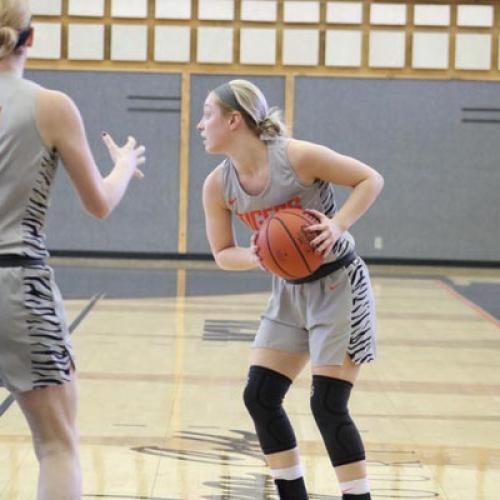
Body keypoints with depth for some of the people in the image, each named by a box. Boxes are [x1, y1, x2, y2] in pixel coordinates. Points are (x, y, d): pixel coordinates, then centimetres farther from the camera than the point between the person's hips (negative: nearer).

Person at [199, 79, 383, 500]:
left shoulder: (297, 156, -23)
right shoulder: (218, 186, -6)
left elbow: (371, 179, -14)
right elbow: (223, 254, 3)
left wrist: (338, 225, -29)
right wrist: (256, 257, -20)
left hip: (338, 287, -6)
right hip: (290, 292, 7)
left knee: (328, 406, -10)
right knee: (260, 398, 3)